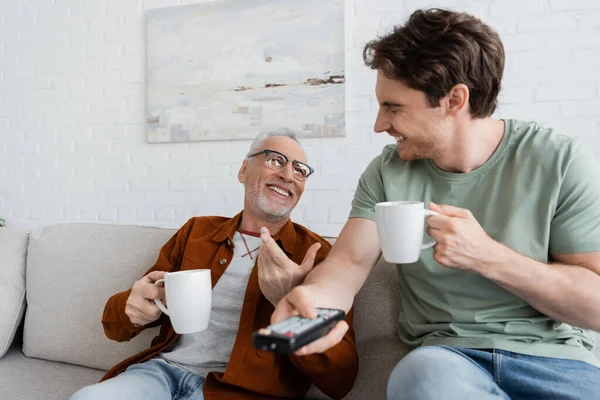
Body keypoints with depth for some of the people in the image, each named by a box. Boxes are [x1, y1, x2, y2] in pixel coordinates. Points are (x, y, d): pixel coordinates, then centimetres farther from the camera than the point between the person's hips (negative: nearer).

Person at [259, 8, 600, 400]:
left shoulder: (560, 162, -6)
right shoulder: (388, 172, 1)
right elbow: (348, 262, -8)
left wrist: (486, 255, -21)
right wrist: (314, 294, -32)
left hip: (552, 354, 0)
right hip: (444, 352, 1)